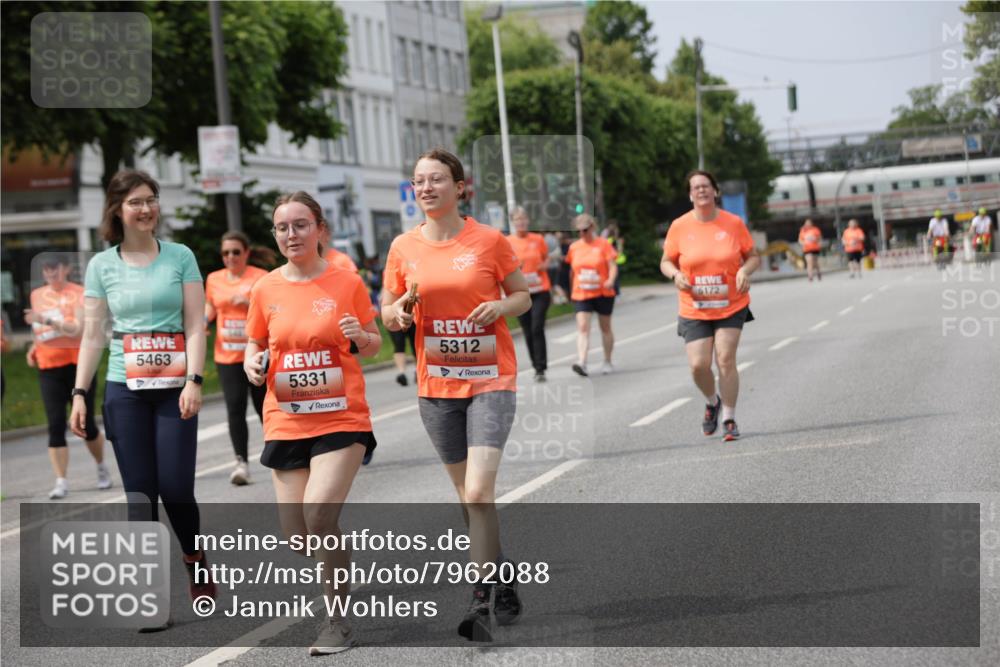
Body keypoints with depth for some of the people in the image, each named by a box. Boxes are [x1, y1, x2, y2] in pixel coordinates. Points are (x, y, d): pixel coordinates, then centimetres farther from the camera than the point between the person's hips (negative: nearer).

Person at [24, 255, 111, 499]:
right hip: (49, 369, 4)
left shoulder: (79, 294, -8)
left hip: (78, 366, -3)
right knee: (56, 426, -7)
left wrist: (46, 319, -32)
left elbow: (78, 329, -23)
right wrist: (34, 347, 6)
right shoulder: (37, 295, 9)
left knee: (86, 424, 4)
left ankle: (101, 468, 29)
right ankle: (61, 482, -7)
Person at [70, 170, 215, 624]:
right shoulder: (102, 265, 6)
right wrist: (79, 393, 1)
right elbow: (92, 334, 7)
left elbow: (196, 325, 0)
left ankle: (195, 561, 22)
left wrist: (194, 381, -11)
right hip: (125, 391, 1)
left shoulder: (180, 256, 3)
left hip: (175, 389, -1)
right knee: (140, 492, -1)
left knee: (175, 486, -6)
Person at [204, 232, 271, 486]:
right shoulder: (214, 279, 7)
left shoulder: (260, 277, -5)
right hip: (227, 356, 2)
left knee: (264, 406, 7)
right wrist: (203, 318, 0)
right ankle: (241, 462, -6)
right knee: (235, 408, -8)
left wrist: (250, 303, -23)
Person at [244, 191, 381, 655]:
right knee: (297, 535, 4)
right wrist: (253, 365, -6)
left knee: (319, 513, -22)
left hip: (341, 419, -3)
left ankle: (338, 620, -8)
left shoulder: (347, 282, -3)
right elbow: (255, 345, 15)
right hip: (286, 422, 3)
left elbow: (374, 344, 6)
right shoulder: (265, 289, 3)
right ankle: (337, 578, 39)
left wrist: (361, 337, -16)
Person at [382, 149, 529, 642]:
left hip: (490, 380, -4)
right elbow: (387, 312, 11)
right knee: (468, 495, 12)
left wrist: (500, 306, -16)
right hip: (436, 384, 4)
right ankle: (502, 578, 30)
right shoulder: (404, 248, 2)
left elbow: (523, 294, 5)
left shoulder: (488, 241, -6)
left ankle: (480, 602, -11)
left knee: (478, 492, -16)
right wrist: (397, 315, -11)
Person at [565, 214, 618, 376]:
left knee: (605, 327, 12)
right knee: (582, 327, -14)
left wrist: (611, 280, -28)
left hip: (603, 293, -1)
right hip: (581, 295, 1)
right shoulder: (574, 247, 6)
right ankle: (582, 362, -25)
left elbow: (613, 266, -9)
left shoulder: (603, 244, -4)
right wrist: (573, 288, 16)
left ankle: (607, 362, 25)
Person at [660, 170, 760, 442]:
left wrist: (745, 270, -16)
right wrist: (676, 275, -16)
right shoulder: (679, 226, -3)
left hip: (731, 306, 0)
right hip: (694, 309, 1)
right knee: (698, 364, -7)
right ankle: (712, 402, 25)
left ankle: (729, 420, 5)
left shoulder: (733, 223, -3)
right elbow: (666, 262, 6)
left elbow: (754, 257, 6)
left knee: (726, 360, -9)